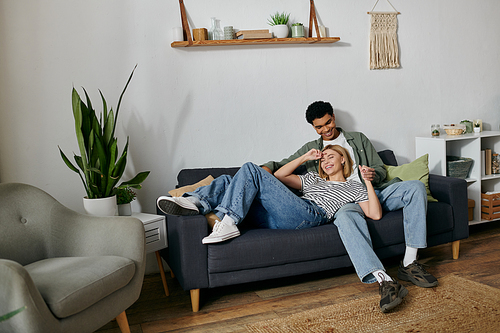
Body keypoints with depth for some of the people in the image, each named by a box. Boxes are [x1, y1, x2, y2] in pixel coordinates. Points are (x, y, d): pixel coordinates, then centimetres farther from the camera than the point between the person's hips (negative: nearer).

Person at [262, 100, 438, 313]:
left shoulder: (358, 138, 24)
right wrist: (267, 167, -6)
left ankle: (409, 263, -26)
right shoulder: (310, 149, 21)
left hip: (373, 192, 3)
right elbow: (283, 165, 18)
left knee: (415, 187, -24)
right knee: (346, 216, -42)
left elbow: (381, 169, 19)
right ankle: (384, 281, -54)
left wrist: (373, 175, -6)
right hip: (345, 201, -3)